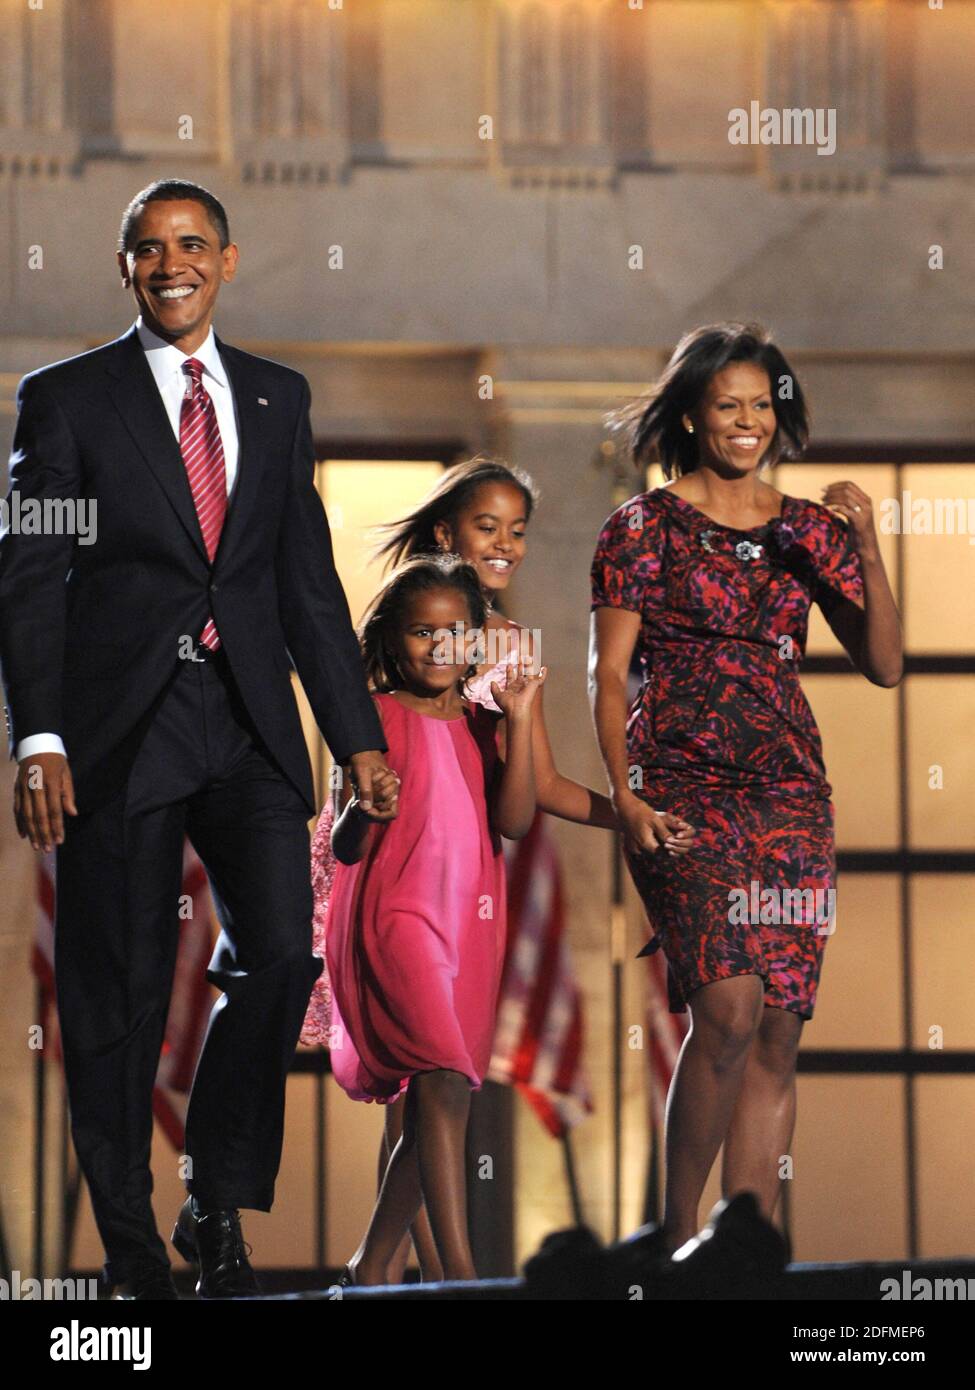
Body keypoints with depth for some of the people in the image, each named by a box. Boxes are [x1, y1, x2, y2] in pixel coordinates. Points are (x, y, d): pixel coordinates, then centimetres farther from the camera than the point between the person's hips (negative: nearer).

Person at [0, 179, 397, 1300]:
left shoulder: (277, 398, 14)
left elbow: (310, 579, 15)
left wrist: (359, 737, 11)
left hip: (251, 732, 3)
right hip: (120, 733, -3)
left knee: (280, 956, -11)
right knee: (117, 999, 1)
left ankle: (218, 1206, 7)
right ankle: (131, 1252, 13)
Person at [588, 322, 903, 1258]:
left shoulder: (809, 532, 13)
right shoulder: (645, 527, 3)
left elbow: (883, 664, 6)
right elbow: (609, 672, -1)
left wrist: (866, 549, -7)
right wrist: (625, 793, -14)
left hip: (791, 796, 4)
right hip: (684, 792, -4)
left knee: (777, 1033, -1)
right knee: (729, 1008, -21)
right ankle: (675, 1232, -9)